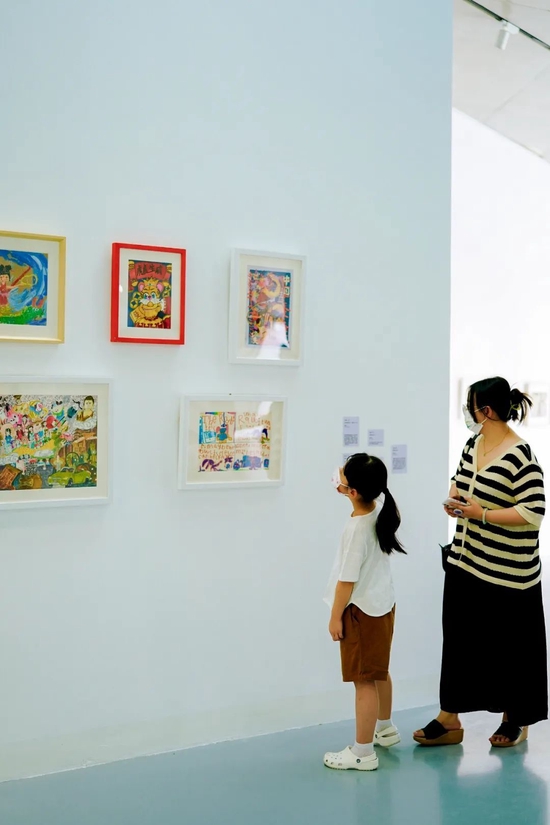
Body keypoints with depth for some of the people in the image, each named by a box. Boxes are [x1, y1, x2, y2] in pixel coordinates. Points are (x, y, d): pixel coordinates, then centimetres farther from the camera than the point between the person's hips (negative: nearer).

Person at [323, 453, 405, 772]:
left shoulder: (357, 529, -27)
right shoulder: (381, 510, -4)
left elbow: (347, 580, -22)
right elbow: (369, 501, 24)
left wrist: (335, 617, -13)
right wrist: (348, 492, 10)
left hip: (362, 611, -9)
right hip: (382, 603, 9)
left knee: (364, 680, 0)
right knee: (379, 671, 24)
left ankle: (363, 752, 9)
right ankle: (385, 727, 42)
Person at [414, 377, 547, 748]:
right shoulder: (473, 444, 5)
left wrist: (482, 514, -23)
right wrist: (454, 498, -2)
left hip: (507, 573, -7)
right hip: (465, 564, 8)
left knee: (510, 645, 10)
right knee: (458, 639, 11)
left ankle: (516, 720, 31)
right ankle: (449, 720, 22)